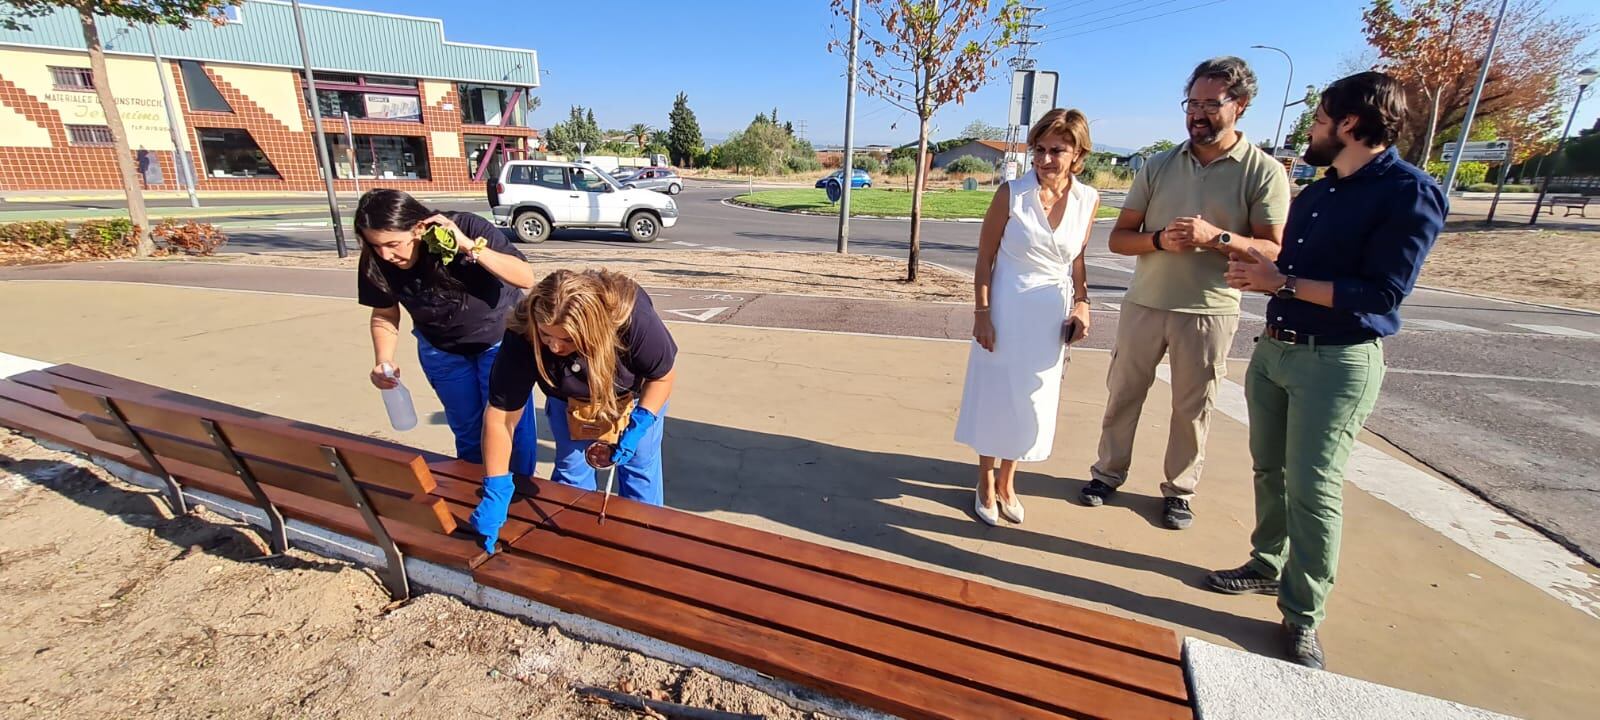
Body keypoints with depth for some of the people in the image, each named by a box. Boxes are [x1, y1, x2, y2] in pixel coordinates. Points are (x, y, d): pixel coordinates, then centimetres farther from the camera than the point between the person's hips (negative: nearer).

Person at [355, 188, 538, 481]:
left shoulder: (466, 227, -31)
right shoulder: (375, 263, -19)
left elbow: (526, 277, -34)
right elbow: (384, 316, -3)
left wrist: (469, 247, -44)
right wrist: (383, 362, -19)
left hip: (502, 339, -3)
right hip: (442, 351, 3)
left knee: (511, 424, 1)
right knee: (467, 431, 15)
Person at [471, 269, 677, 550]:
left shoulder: (632, 318, -42)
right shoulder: (522, 334, -37)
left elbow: (663, 374, -23)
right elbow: (501, 413, -29)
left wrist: (638, 426, -33)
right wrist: (495, 491, -31)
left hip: (635, 395, -1)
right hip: (570, 400, 2)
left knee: (639, 468, 6)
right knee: (570, 469, 10)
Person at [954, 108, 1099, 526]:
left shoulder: (1088, 200, 0)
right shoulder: (1012, 194, -11)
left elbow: (1077, 259, 12)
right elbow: (985, 258, -7)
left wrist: (1081, 304, 2)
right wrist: (981, 313, -11)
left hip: (1052, 315, 4)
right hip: (1007, 310, -3)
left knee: (1034, 402, 12)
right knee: (994, 396, 6)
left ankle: (1007, 481, 32)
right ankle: (986, 484, 26)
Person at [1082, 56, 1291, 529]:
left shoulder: (1264, 172, -4)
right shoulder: (1159, 166, 4)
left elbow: (1274, 251, -8)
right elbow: (1119, 238, 3)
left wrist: (1217, 238, -24)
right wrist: (1159, 240, -17)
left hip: (1209, 312, -2)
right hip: (1144, 305, 3)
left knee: (1192, 409, 9)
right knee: (1123, 393, 11)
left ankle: (1179, 490, 27)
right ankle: (1108, 473, 28)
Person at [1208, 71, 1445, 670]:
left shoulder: (1410, 192, -11)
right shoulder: (1316, 192, 13)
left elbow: (1383, 293, -18)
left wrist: (1283, 282, -19)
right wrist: (1258, 273, -1)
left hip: (1337, 361, -8)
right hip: (1273, 348, 8)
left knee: (1313, 489, -3)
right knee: (1270, 470, 15)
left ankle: (1303, 617, 10)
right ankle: (1268, 565, 33)